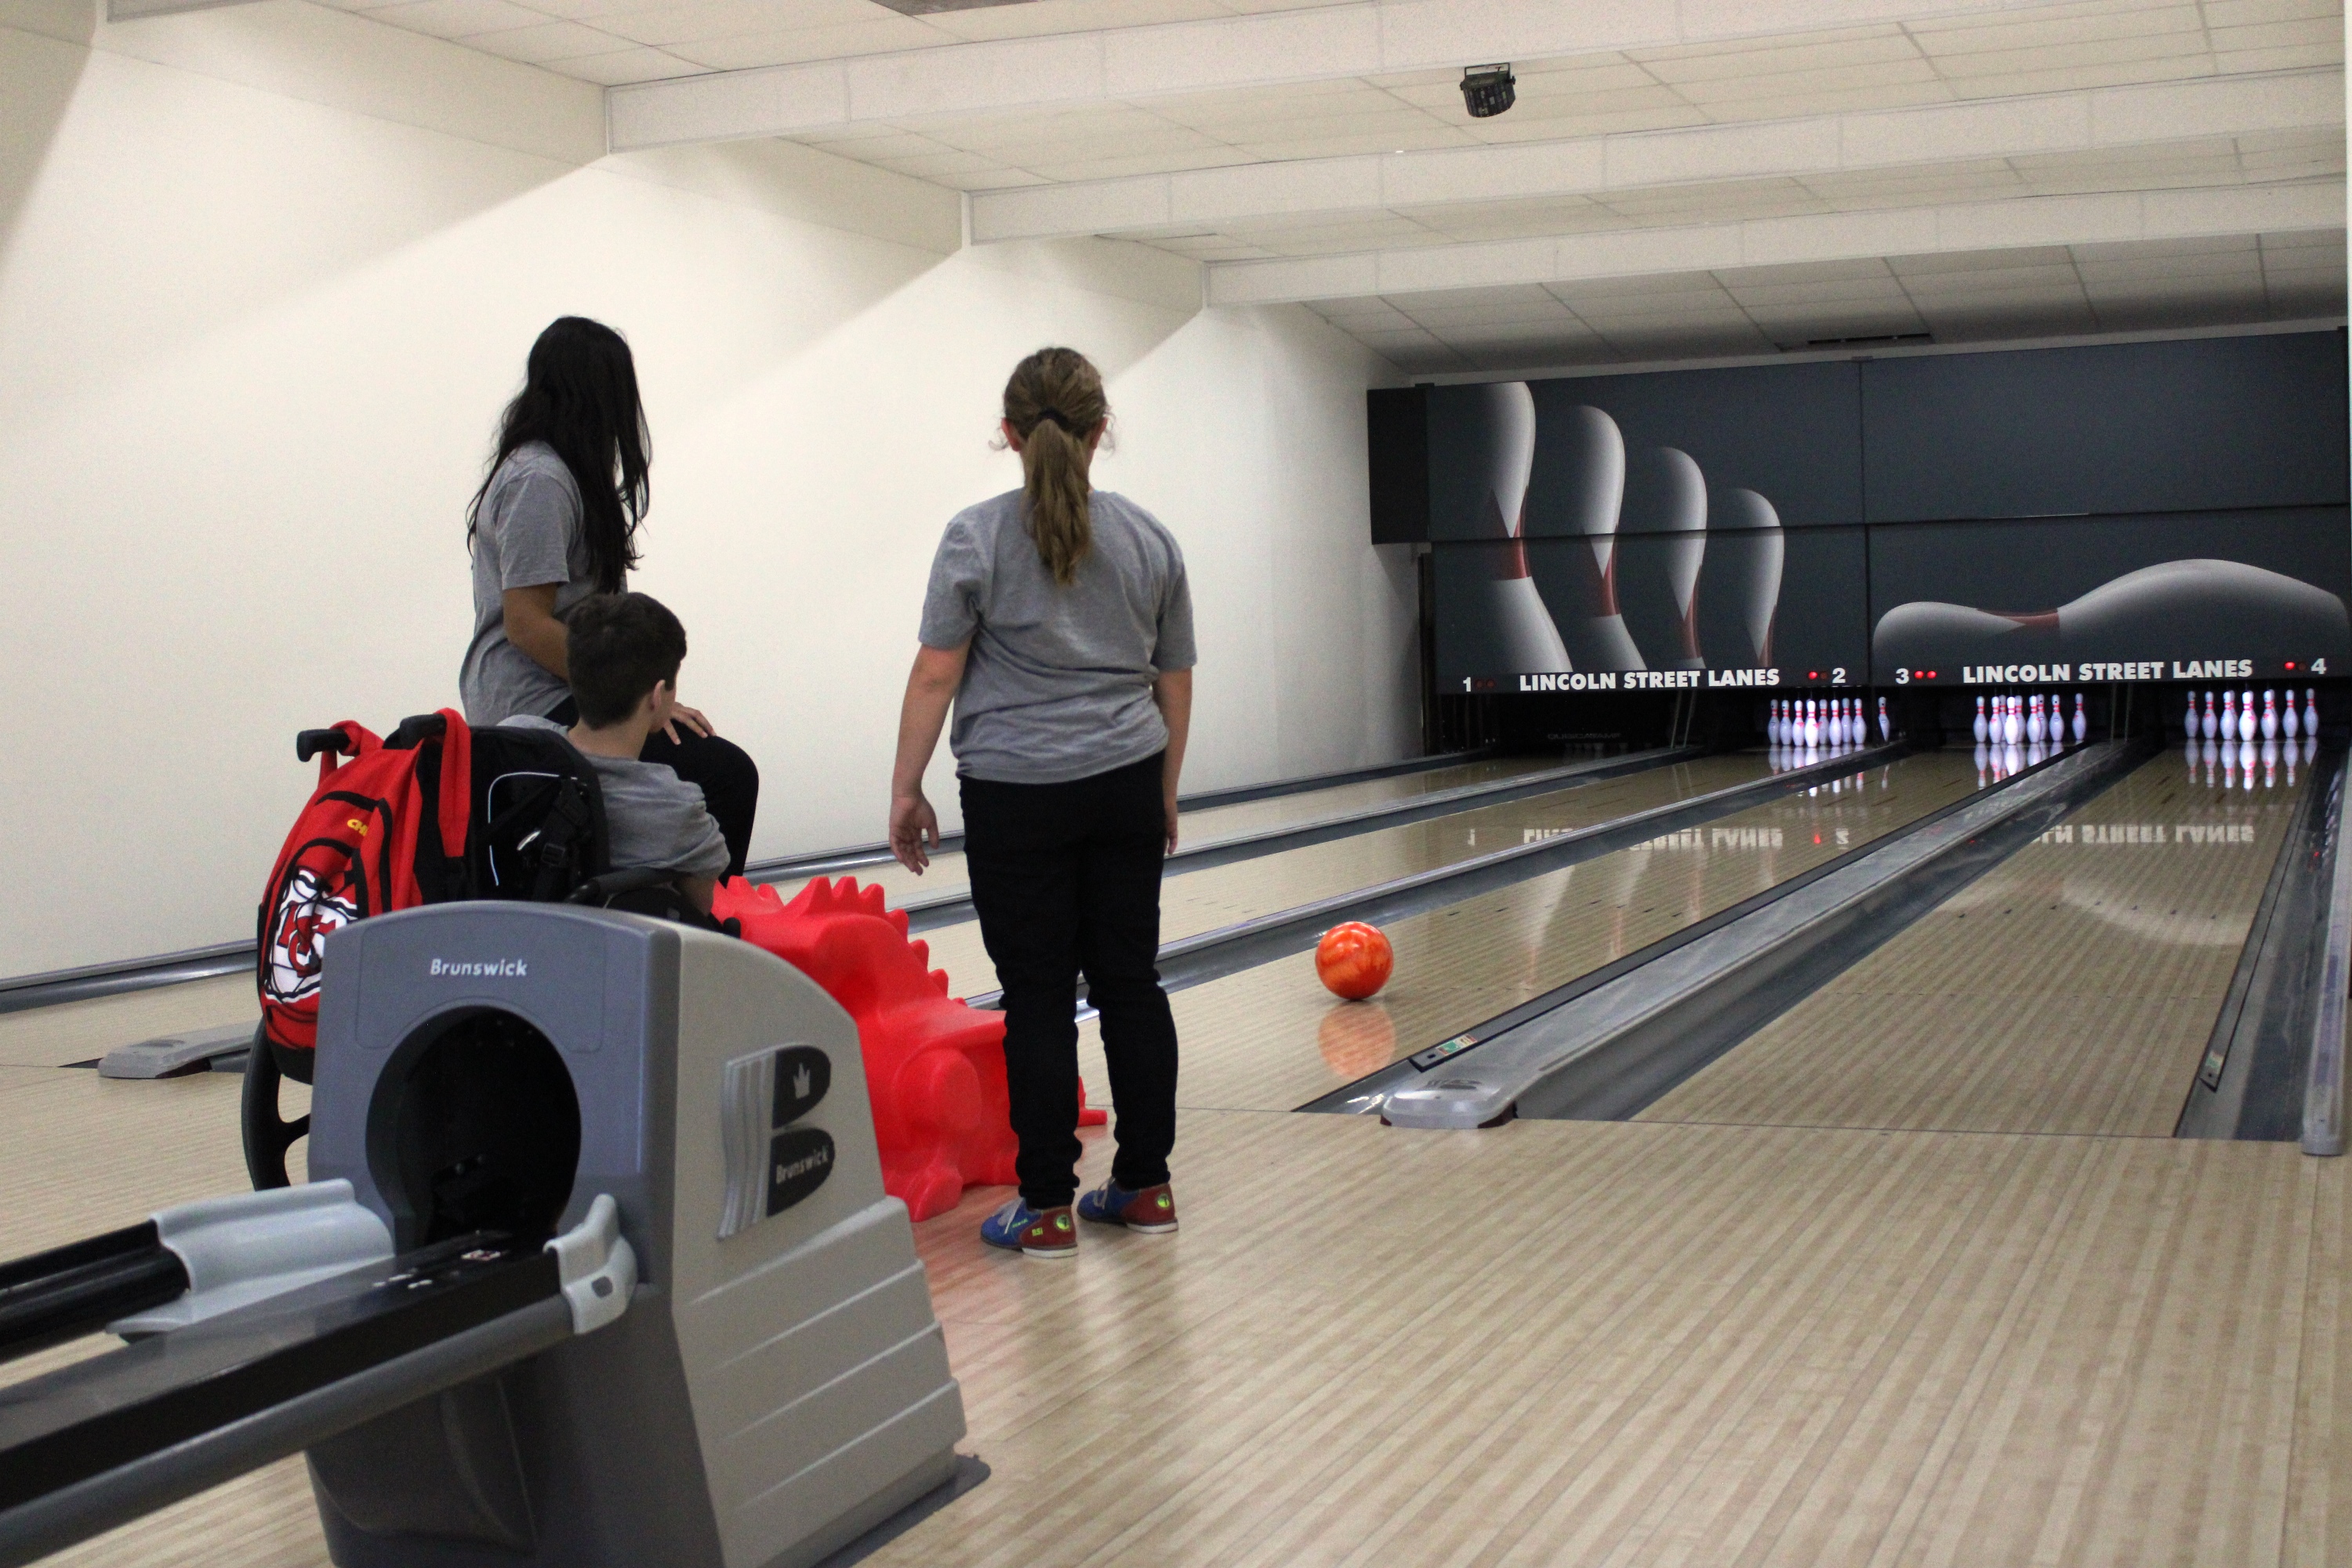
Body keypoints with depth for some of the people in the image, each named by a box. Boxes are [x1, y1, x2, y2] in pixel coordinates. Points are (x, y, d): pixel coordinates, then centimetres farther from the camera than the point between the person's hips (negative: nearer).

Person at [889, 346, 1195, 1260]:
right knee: (1130, 984, 10)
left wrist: (906, 790, -1)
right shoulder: (1149, 541, 5)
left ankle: (1047, 1208, 6)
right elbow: (1174, 683, 9)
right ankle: (1145, 1187, 17)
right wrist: (1165, 793, 20)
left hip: (1017, 798, -4)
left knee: (1038, 998, 1)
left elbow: (936, 676, -9)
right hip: (1123, 788, 4)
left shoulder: (977, 539, -8)